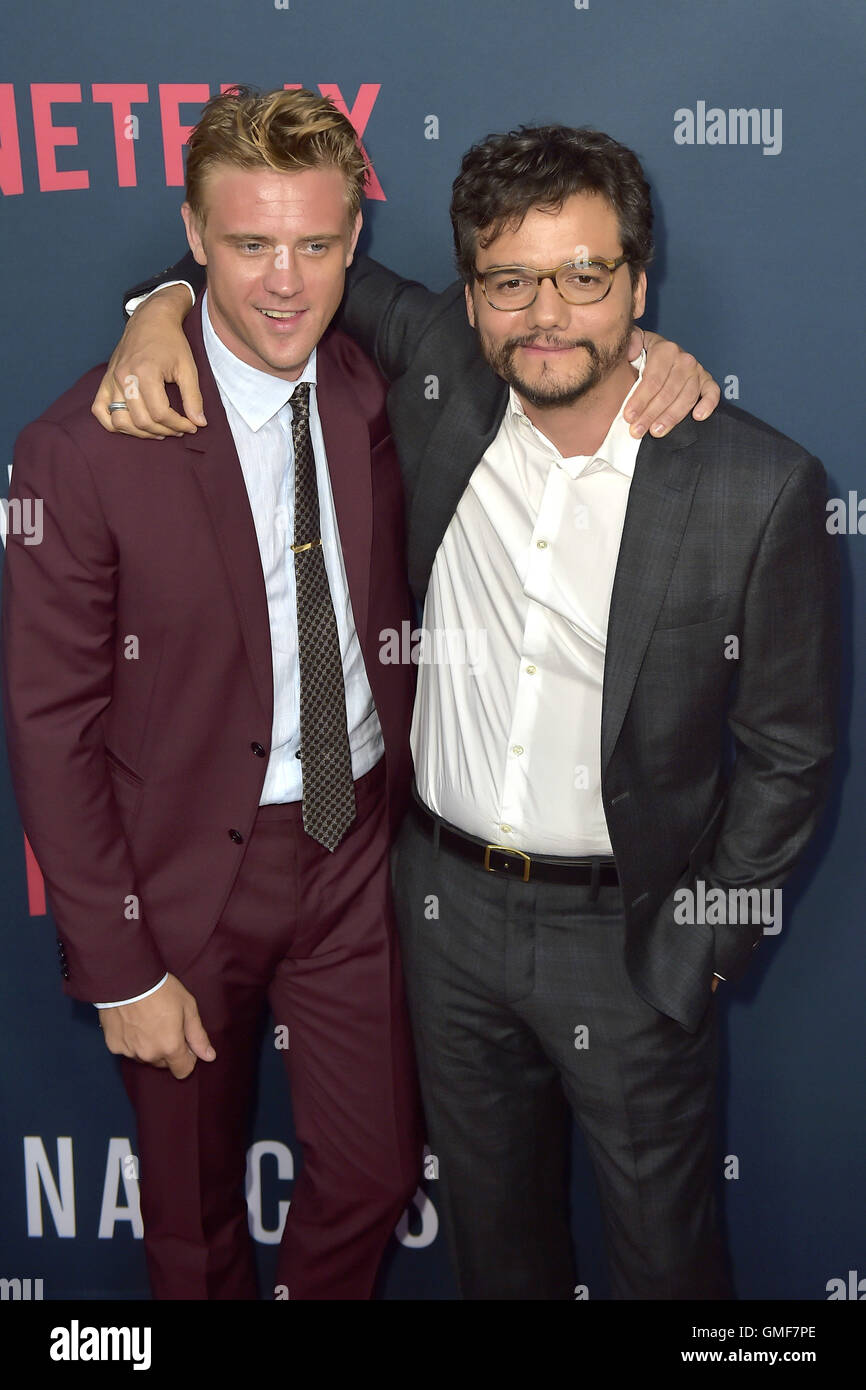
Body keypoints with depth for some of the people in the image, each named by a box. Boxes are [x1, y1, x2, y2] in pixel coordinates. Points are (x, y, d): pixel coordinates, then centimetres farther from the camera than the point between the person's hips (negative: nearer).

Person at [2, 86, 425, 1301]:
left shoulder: (378, 399, -5)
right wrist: (119, 968, -12)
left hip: (357, 847, 4)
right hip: (186, 871, -3)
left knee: (375, 1173, 17)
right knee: (196, 1211, 19)